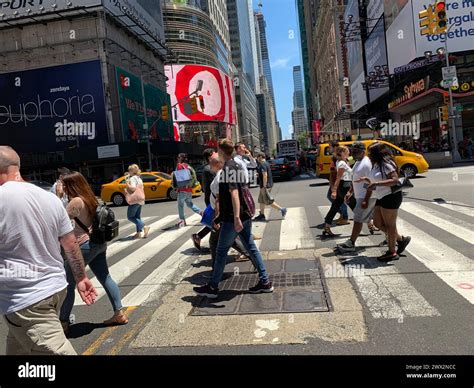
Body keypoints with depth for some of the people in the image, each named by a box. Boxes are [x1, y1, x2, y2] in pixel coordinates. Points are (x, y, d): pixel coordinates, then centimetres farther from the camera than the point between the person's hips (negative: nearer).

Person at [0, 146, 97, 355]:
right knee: (18, 347, 26)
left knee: (57, 350, -1)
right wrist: (81, 278, 16)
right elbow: (71, 244, 7)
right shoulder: (50, 198, 4)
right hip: (56, 287, 8)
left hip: (25, 299, -7)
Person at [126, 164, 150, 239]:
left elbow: (133, 188, -23)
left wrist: (127, 183, -12)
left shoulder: (132, 178, -12)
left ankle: (144, 227, -15)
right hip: (140, 199, 10)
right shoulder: (139, 178, 17)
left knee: (130, 217, -3)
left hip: (135, 200, -10)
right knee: (137, 217, 13)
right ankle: (139, 233, 11)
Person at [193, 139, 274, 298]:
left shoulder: (228, 168, -14)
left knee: (221, 251, 2)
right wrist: (220, 210, 36)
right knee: (251, 248, 12)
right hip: (245, 214, 9)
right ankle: (265, 282, 15)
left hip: (233, 217, -9)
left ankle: (213, 287, 13)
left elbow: (234, 192, -24)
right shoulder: (237, 166, 15)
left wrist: (236, 217, -30)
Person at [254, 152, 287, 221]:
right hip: (268, 185, 11)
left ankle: (282, 209, 0)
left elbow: (265, 175, -25)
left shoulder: (262, 165, -18)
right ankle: (262, 215, 19)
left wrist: (264, 186, -25)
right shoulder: (266, 163, 14)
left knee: (269, 201, -5)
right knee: (261, 200, 14)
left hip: (265, 186, -11)